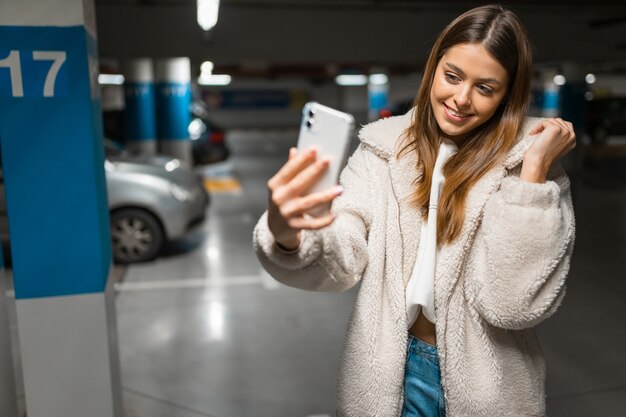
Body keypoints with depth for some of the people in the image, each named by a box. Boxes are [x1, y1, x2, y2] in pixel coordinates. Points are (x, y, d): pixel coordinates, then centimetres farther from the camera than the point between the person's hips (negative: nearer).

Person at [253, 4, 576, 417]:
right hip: (391, 373, 1)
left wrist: (534, 166, -23)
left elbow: (513, 303, -20)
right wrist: (287, 236, -38)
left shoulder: (532, 165, -11)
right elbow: (342, 256, -17)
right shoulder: (383, 149, -7)